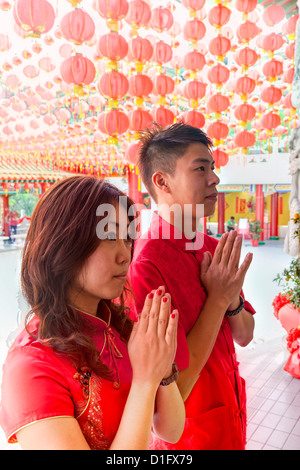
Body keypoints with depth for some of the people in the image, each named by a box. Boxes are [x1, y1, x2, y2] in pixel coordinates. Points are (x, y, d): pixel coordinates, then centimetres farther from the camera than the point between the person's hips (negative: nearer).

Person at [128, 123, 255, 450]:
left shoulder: (213, 248, -5)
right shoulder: (145, 266, -28)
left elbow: (244, 336, 2)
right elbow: (175, 389, -24)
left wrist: (233, 300, -18)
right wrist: (218, 300, -24)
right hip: (190, 434, -6)